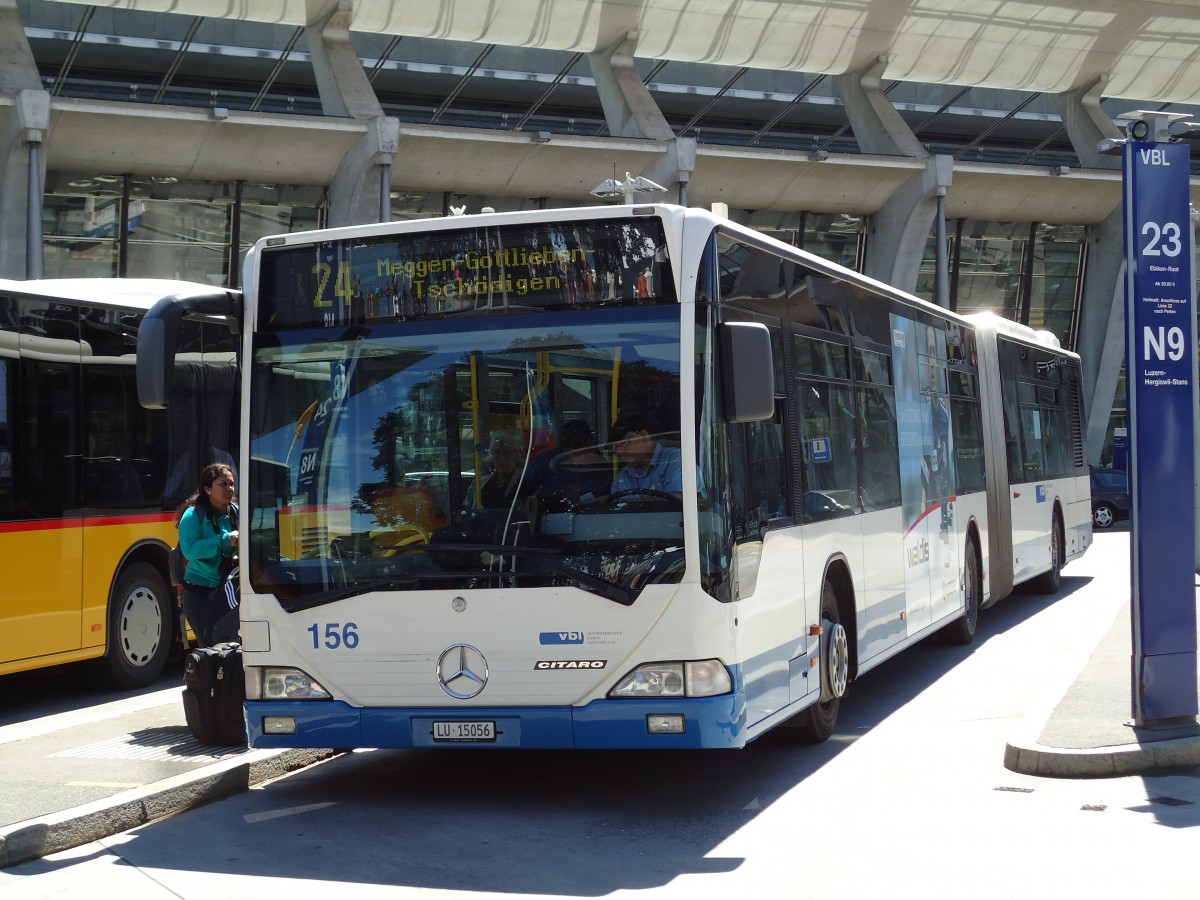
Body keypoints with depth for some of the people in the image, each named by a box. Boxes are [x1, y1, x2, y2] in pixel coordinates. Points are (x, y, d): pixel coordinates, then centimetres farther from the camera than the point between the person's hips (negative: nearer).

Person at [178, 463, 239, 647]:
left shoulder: (237, 513, 5)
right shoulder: (194, 515, -7)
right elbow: (189, 549, -21)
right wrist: (225, 540, -26)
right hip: (200, 593, -4)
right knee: (210, 648, 0)